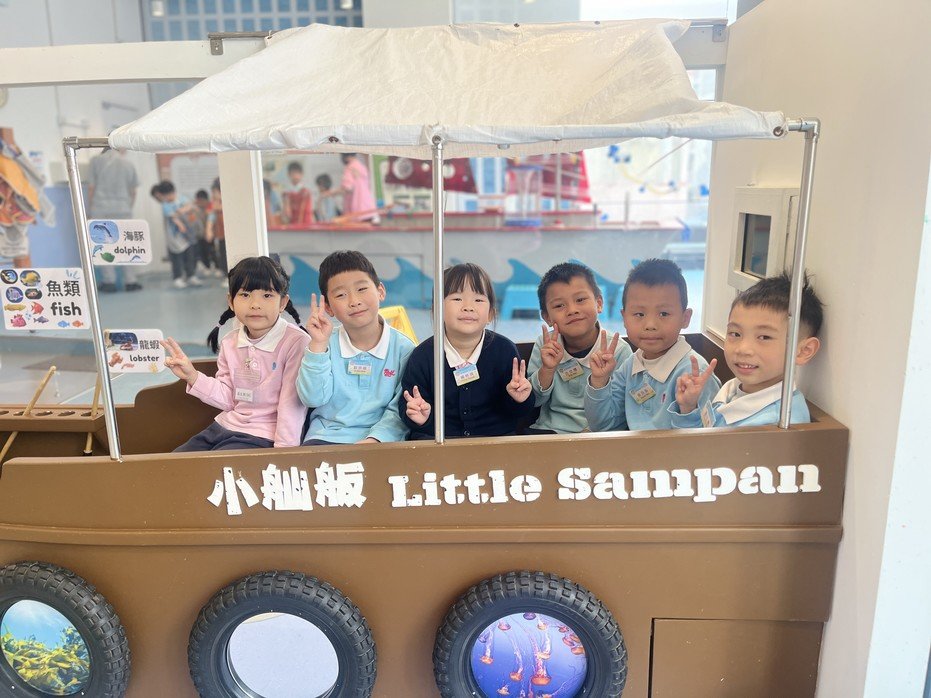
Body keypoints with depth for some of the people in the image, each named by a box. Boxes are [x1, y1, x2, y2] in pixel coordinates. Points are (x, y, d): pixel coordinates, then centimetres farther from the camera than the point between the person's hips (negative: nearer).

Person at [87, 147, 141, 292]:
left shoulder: (96, 160, 1)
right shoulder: (128, 164, 7)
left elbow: (91, 187, -1)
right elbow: (133, 192, 10)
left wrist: (89, 210, 6)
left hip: (101, 210, -1)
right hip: (123, 210, 1)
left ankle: (109, 282, 3)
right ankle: (131, 281, 5)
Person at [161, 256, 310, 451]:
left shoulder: (296, 342, -16)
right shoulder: (230, 343, 5)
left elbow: (292, 405, -17)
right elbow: (228, 398, 10)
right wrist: (192, 376, -2)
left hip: (262, 437, -7)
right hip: (224, 426, 7)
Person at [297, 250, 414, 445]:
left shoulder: (403, 348, -2)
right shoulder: (326, 345, 5)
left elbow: (399, 410, -4)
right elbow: (312, 399, -6)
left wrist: (375, 439, -19)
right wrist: (318, 345, -12)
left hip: (381, 441, -1)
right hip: (325, 437, 2)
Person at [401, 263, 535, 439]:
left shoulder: (505, 350, -2)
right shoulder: (423, 355, -5)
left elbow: (516, 411, 6)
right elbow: (405, 407, 0)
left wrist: (518, 400, -15)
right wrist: (417, 415, -20)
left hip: (497, 438, 1)